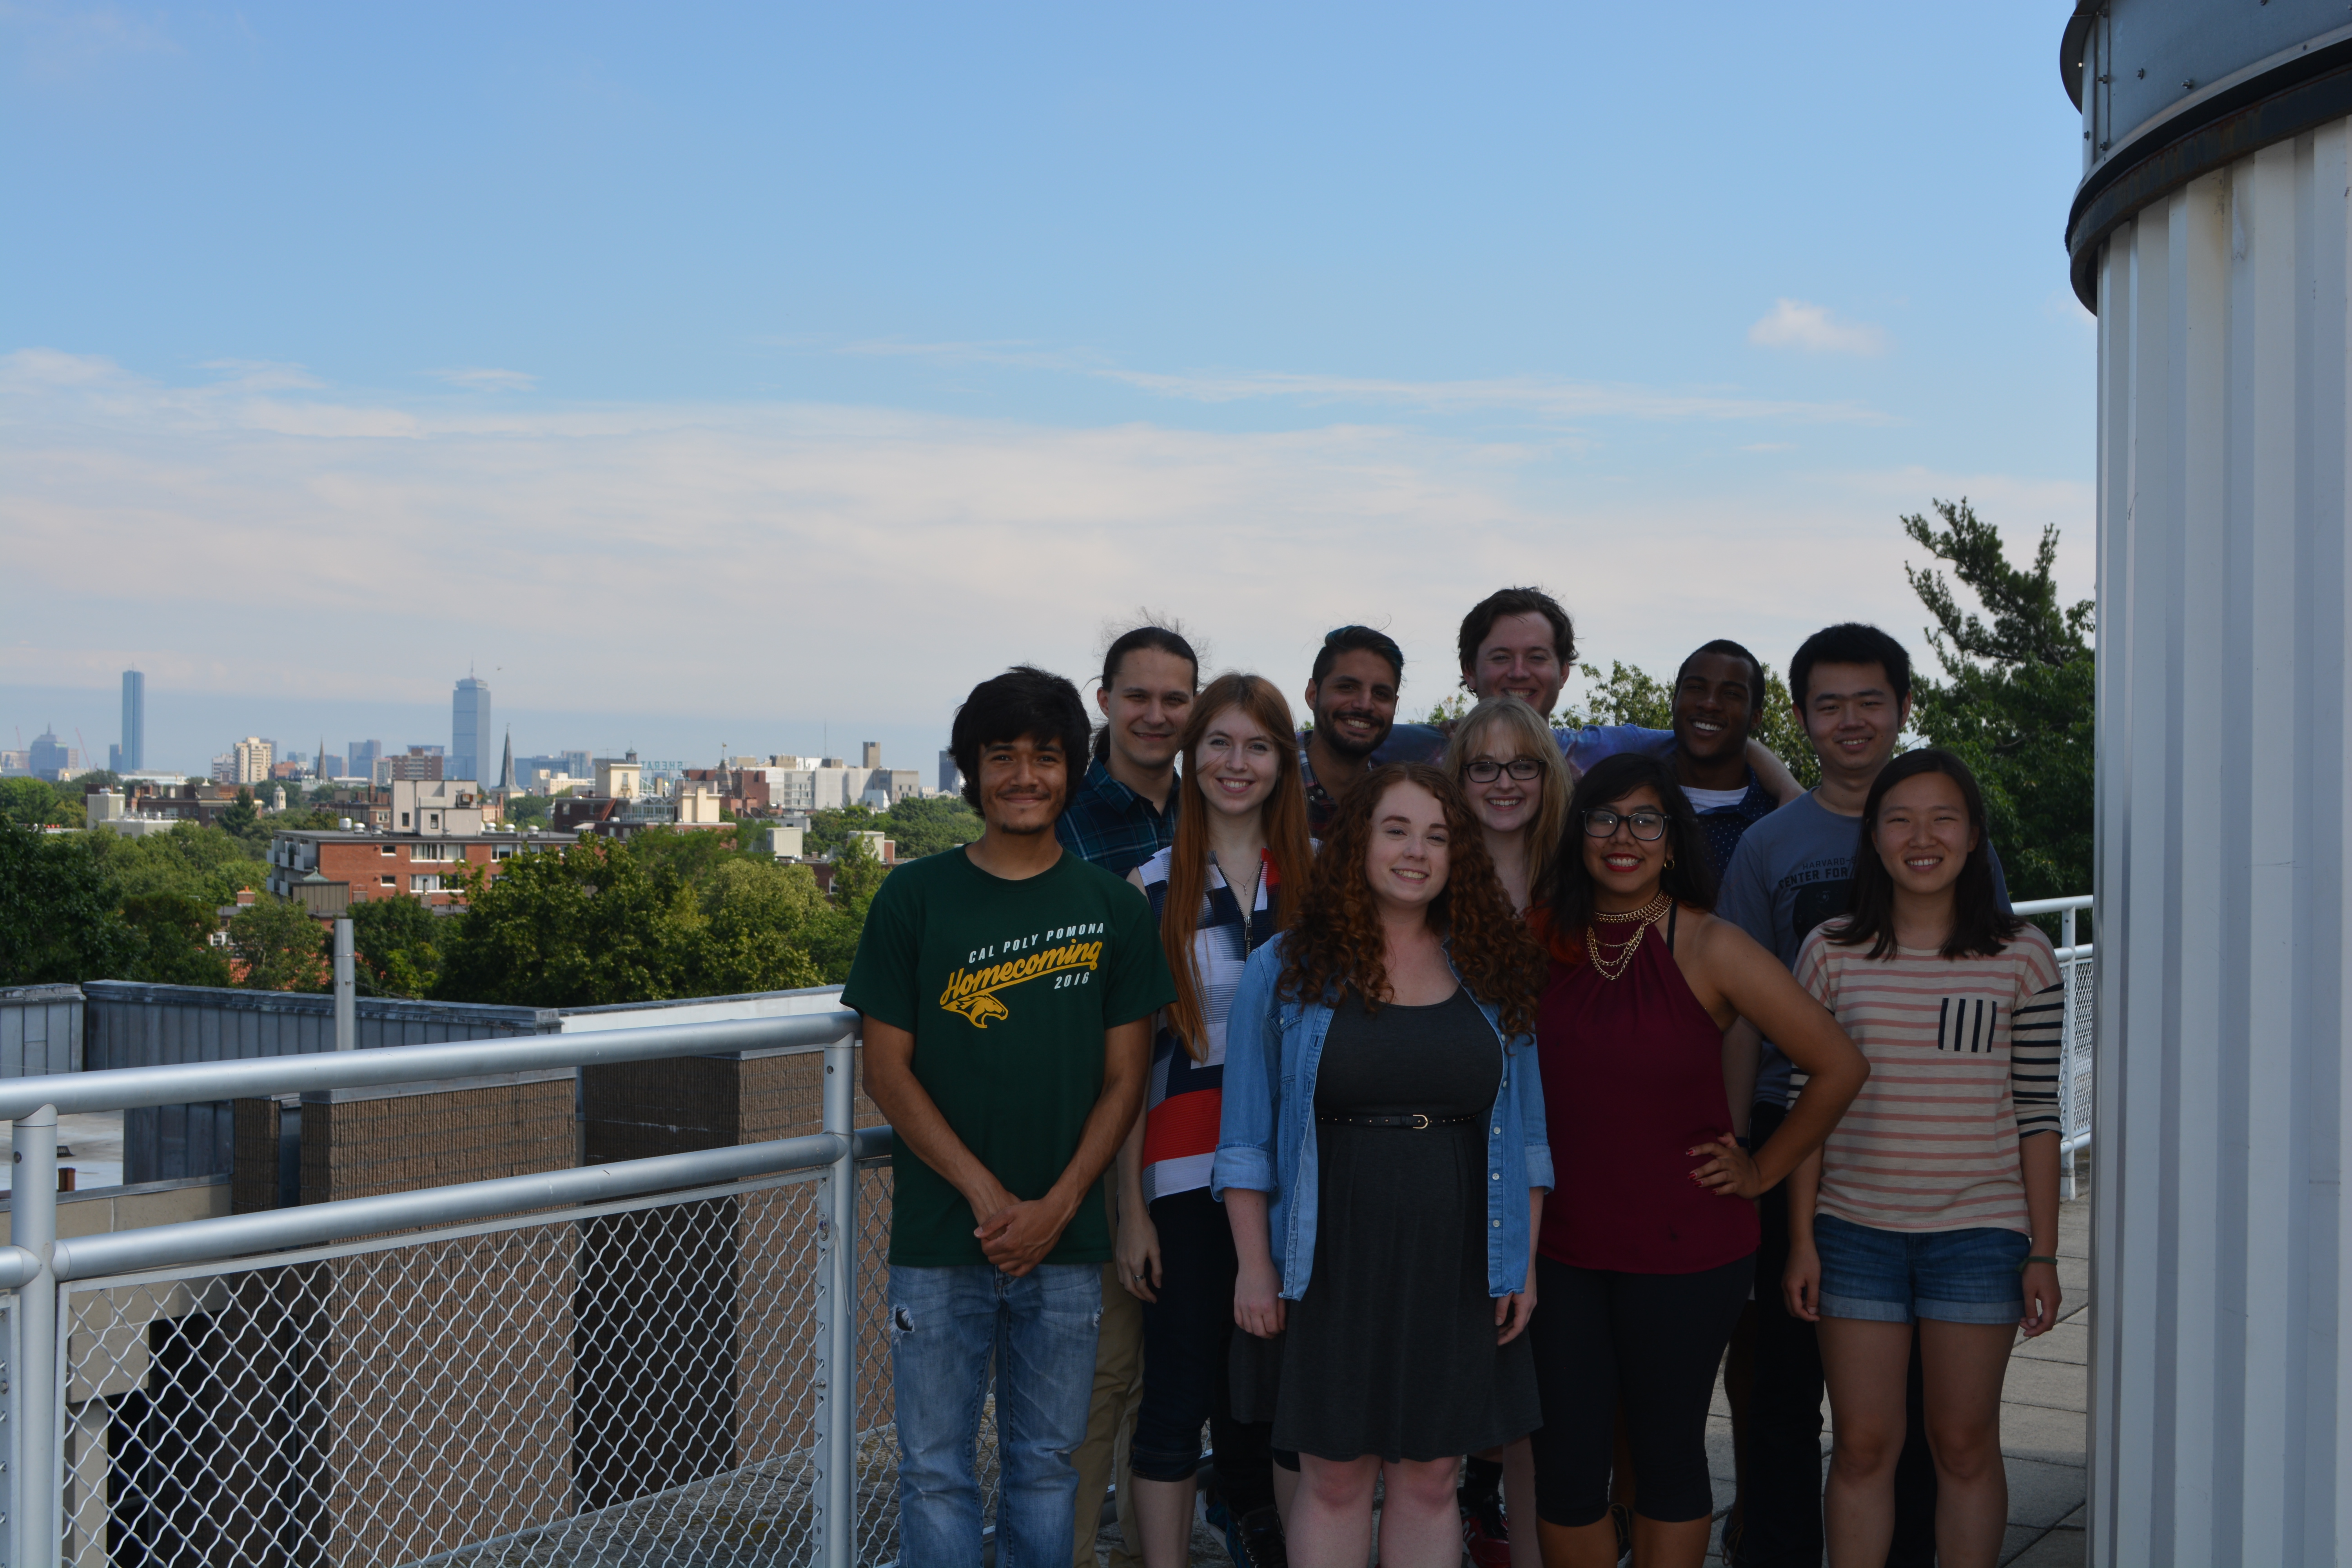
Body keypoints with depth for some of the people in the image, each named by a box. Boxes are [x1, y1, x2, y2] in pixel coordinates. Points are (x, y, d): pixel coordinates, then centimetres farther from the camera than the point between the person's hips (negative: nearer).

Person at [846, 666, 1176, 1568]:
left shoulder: (1114, 910, 5)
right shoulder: (914, 899, 1)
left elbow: (1124, 1079, 4)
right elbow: (887, 1069, -1)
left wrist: (1055, 1207, -8)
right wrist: (986, 1195, -10)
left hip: (1065, 1240, 1)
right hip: (939, 1235, -1)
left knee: (1047, 1462, 10)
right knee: (936, 1467, 3)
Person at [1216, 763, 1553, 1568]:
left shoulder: (1493, 975, 9)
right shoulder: (1288, 970, 1)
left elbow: (1524, 1132, 11)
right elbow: (1247, 1136, 0)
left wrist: (1524, 1260, 6)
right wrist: (1254, 1262, -5)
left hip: (1457, 1273, 2)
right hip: (1330, 1268, -2)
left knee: (1430, 1479, 8)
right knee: (1334, 1478, 4)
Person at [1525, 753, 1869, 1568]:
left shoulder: (1709, 948, -9)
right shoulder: (1543, 941, 2)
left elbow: (1840, 1065, -6)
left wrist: (1761, 1171, -1)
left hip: (1683, 1250, -3)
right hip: (1560, 1248, 3)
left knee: (1667, 1454, 10)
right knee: (1564, 1462, 5)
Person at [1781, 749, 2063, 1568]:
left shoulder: (2022, 958, 0)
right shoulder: (1832, 953, 2)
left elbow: (2037, 1116, 1)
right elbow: (1809, 1105, 5)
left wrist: (2043, 1254, -1)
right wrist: (1801, 1240, 1)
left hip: (1979, 1231, -1)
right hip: (1856, 1230, 1)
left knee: (1965, 1442, 8)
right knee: (1863, 1444, 6)